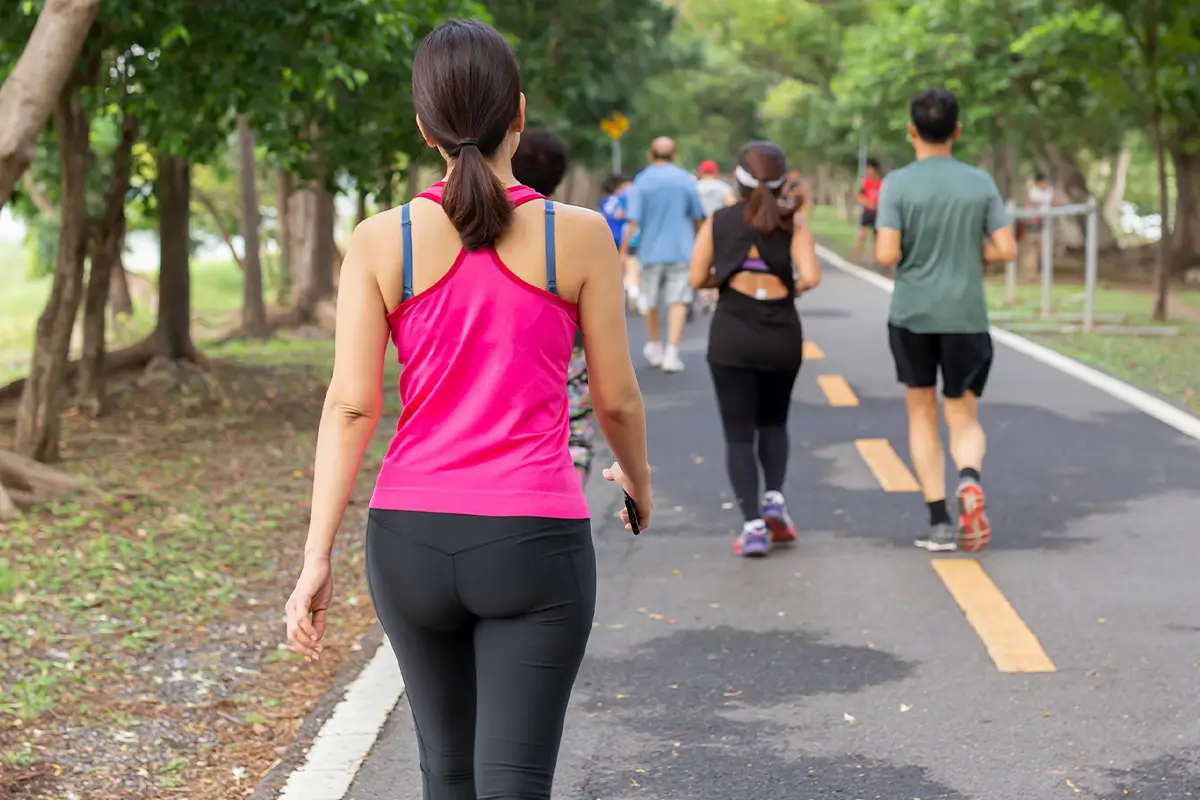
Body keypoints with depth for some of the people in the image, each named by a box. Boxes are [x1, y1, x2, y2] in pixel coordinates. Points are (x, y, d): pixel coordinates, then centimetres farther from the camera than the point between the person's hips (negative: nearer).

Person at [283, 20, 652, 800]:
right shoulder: (580, 235, -5)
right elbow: (616, 398, 3)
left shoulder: (381, 241, -3)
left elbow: (350, 406, -6)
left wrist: (317, 558, -4)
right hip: (533, 543, -2)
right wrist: (639, 479, 23)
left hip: (412, 539, 3)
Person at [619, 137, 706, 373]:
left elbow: (633, 220, -11)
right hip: (681, 249, 0)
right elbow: (697, 217, 7)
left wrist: (624, 250, -8)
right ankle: (671, 353, -14)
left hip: (651, 249, 0)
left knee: (651, 302, 15)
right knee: (678, 301, -3)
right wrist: (697, 240, 24)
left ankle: (655, 348, 31)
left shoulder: (642, 180, -5)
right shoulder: (685, 179, 0)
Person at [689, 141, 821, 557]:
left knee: (738, 433, 3)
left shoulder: (718, 221, 2)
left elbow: (697, 278, -2)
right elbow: (810, 277, -13)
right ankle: (774, 498, 3)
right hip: (781, 334, 1)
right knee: (773, 422, 23)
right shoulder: (792, 222, -1)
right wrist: (792, 289, 8)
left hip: (731, 335, -1)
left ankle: (753, 525, -8)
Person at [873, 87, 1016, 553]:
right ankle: (969, 478, -24)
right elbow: (1005, 250, 0)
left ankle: (938, 521, 7)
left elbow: (886, 255, -13)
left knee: (922, 414, 15)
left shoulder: (897, 185, -6)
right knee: (964, 419, 9)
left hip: (911, 315, -1)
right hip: (966, 317, 1)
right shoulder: (981, 183, 1)